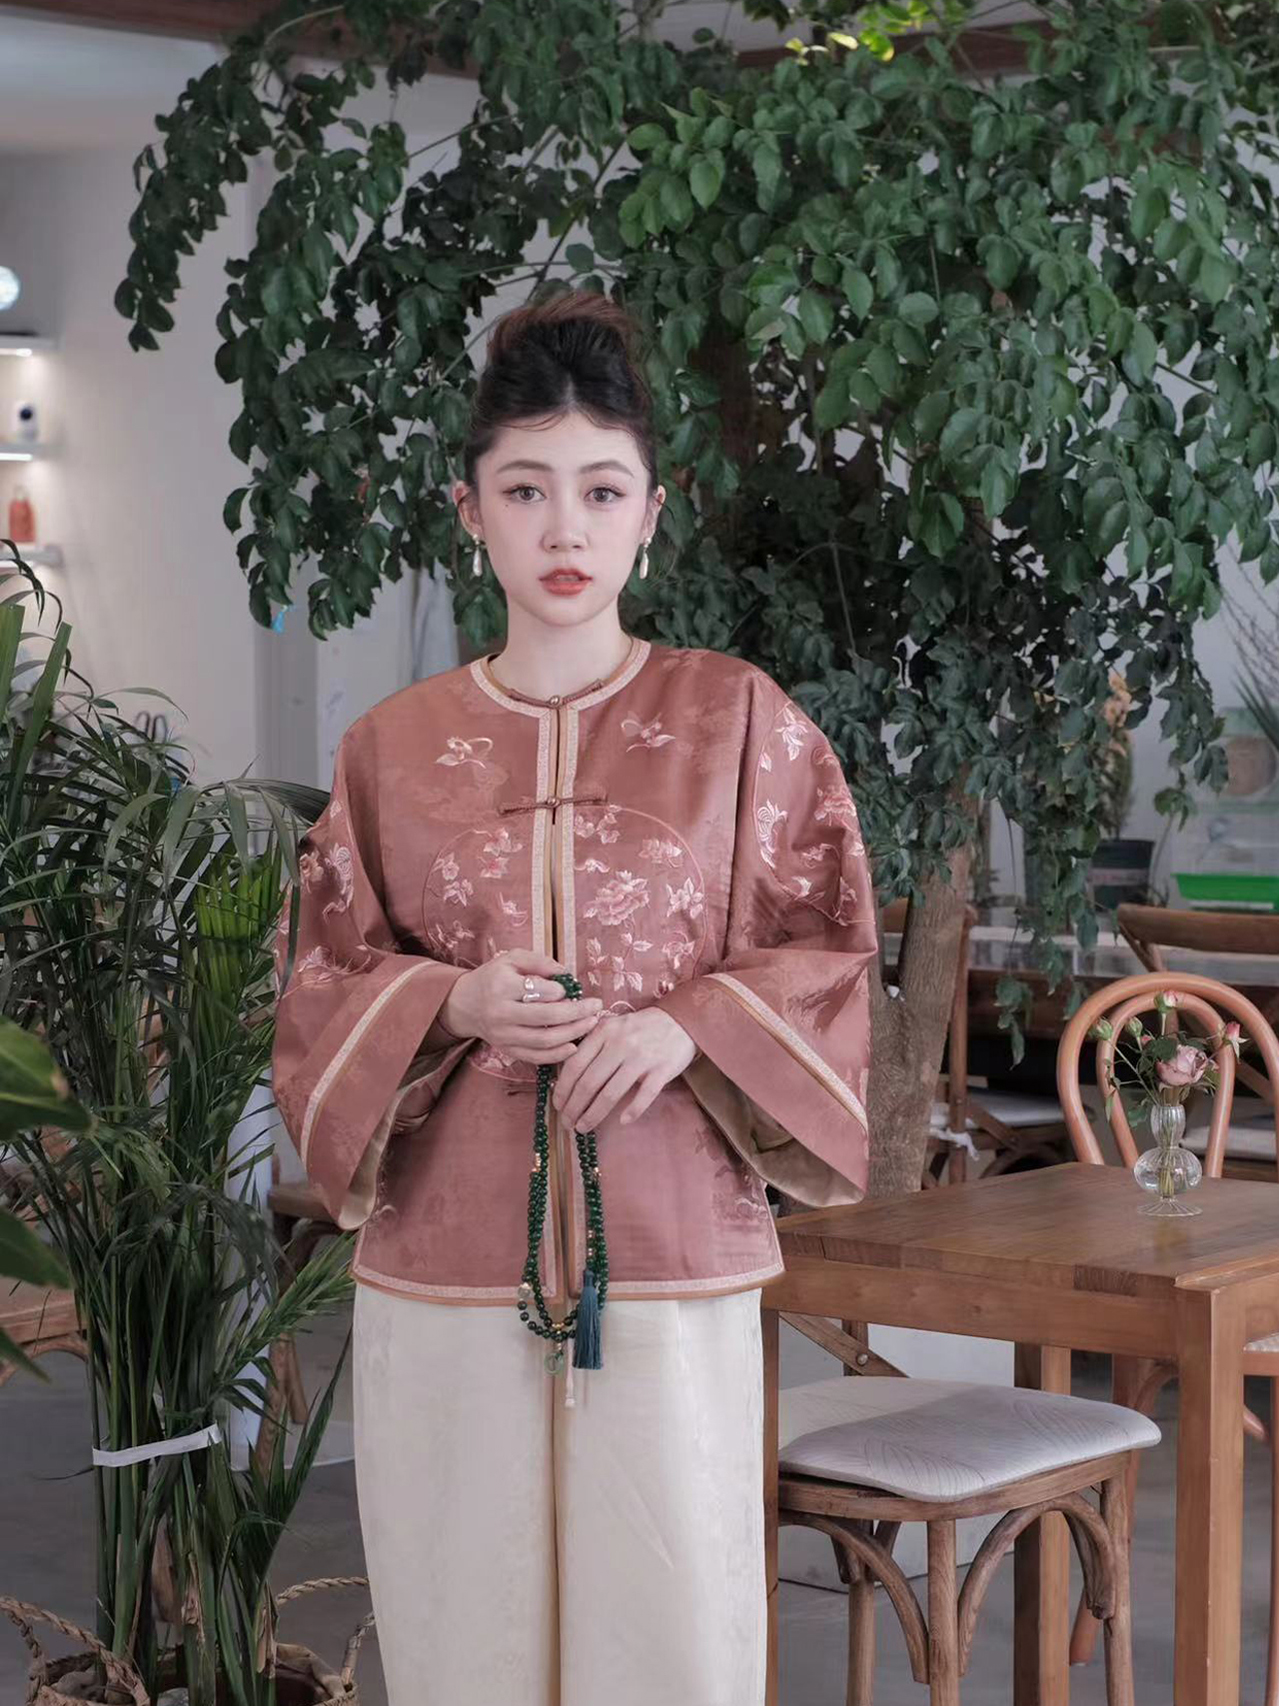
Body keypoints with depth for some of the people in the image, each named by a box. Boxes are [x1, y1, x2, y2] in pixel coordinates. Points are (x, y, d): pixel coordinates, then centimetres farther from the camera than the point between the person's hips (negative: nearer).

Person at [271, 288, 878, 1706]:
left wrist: (685, 1025, -14)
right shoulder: (395, 747, 7)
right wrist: (452, 1003, -10)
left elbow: (827, 952, 4)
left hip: (671, 1262, -1)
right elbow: (321, 981, 10)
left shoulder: (740, 722, 3)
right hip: (446, 1269, 1)